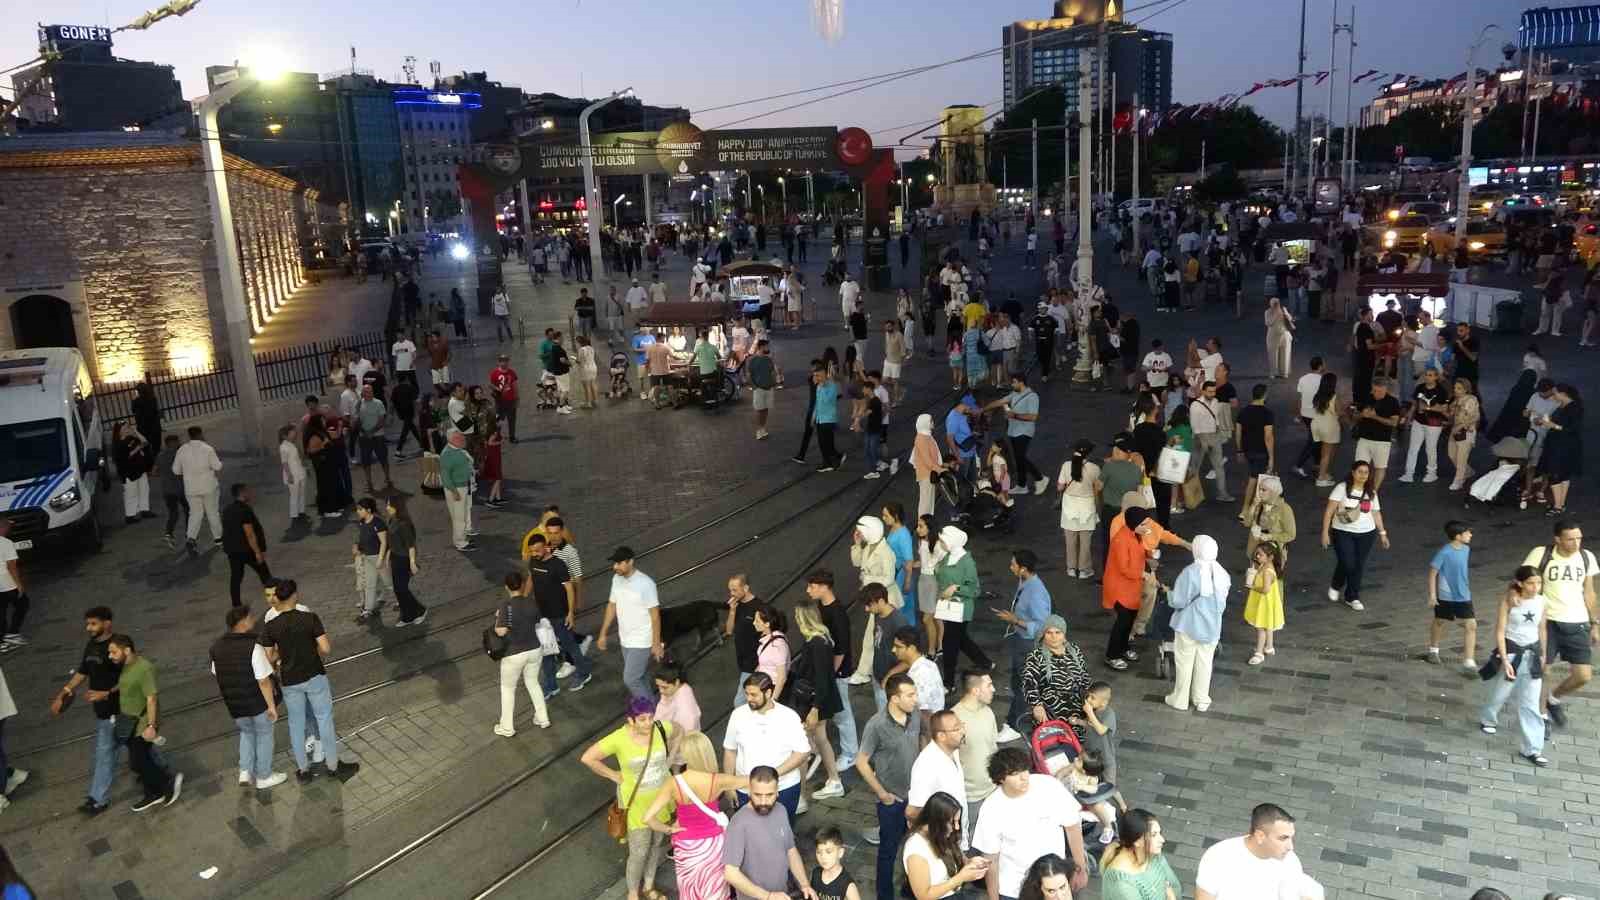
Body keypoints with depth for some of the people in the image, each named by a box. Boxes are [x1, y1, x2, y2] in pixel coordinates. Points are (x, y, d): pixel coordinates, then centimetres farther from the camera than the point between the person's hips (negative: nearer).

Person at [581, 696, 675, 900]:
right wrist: (613, 775, -15)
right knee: (639, 852, 8)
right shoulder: (619, 739, -28)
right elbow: (587, 758, -22)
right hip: (636, 801, -4)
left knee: (656, 844, 22)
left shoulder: (661, 728, -18)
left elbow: (678, 732, 5)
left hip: (660, 797, 4)